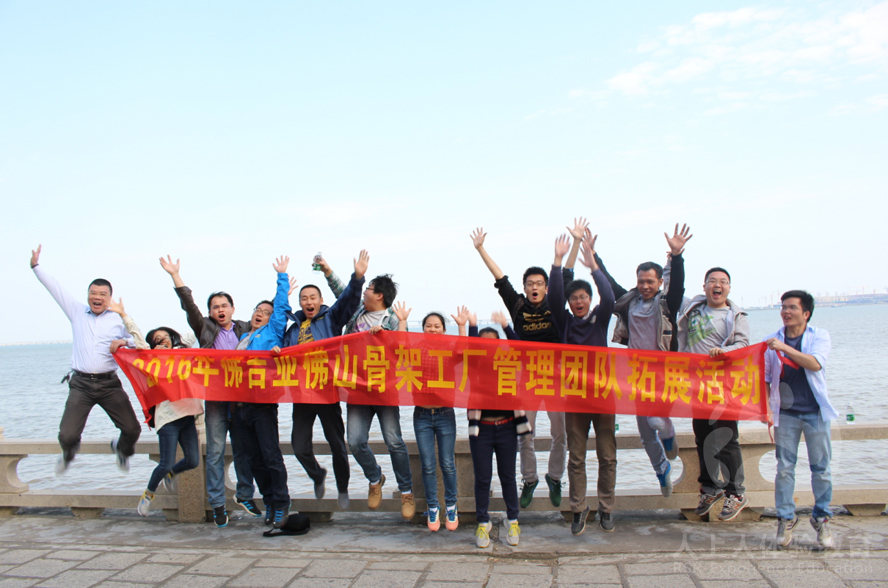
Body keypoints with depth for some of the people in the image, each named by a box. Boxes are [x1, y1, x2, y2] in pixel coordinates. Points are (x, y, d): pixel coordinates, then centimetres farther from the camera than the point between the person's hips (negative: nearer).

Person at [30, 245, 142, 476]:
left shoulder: (119, 318, 6)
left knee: (132, 429, -5)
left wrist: (125, 342, -16)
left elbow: (138, 340, 4)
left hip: (109, 383, 0)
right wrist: (36, 266, 13)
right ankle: (69, 453, 32)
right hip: (81, 384, 0)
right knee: (67, 435, -7)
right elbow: (54, 288, 13)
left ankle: (121, 449, 33)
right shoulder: (77, 311, 10)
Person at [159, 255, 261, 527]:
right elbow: (189, 306, 0)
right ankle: (217, 504, 5)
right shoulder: (205, 329, 9)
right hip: (215, 396, -2)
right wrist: (175, 276, -7)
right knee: (215, 450, -2)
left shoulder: (246, 328, 13)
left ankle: (245, 495, 24)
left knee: (243, 449, 9)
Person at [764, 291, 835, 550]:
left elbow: (815, 364, -19)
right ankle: (786, 518, 12)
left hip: (815, 411, -1)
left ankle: (821, 519, 17)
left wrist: (785, 348, -27)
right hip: (786, 412, 1)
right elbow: (764, 377, 9)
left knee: (820, 468, 4)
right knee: (784, 468, 2)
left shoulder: (819, 336, 0)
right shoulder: (772, 340, 5)